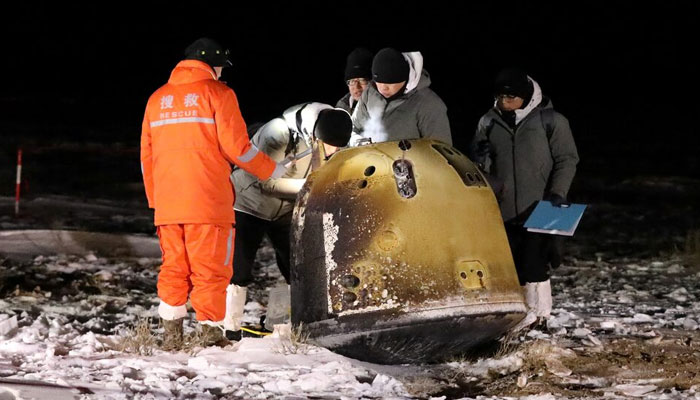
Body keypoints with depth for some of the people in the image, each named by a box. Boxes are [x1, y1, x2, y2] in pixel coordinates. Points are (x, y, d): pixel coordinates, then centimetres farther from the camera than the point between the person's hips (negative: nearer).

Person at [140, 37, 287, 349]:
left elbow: (147, 156, 17)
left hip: (167, 204, 5)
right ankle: (210, 334, -3)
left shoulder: (157, 99, 15)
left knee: (174, 267, 11)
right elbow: (236, 147, -7)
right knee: (210, 269, -1)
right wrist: (272, 171, 7)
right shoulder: (217, 93, -2)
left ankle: (171, 334, 6)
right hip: (208, 202, -5)